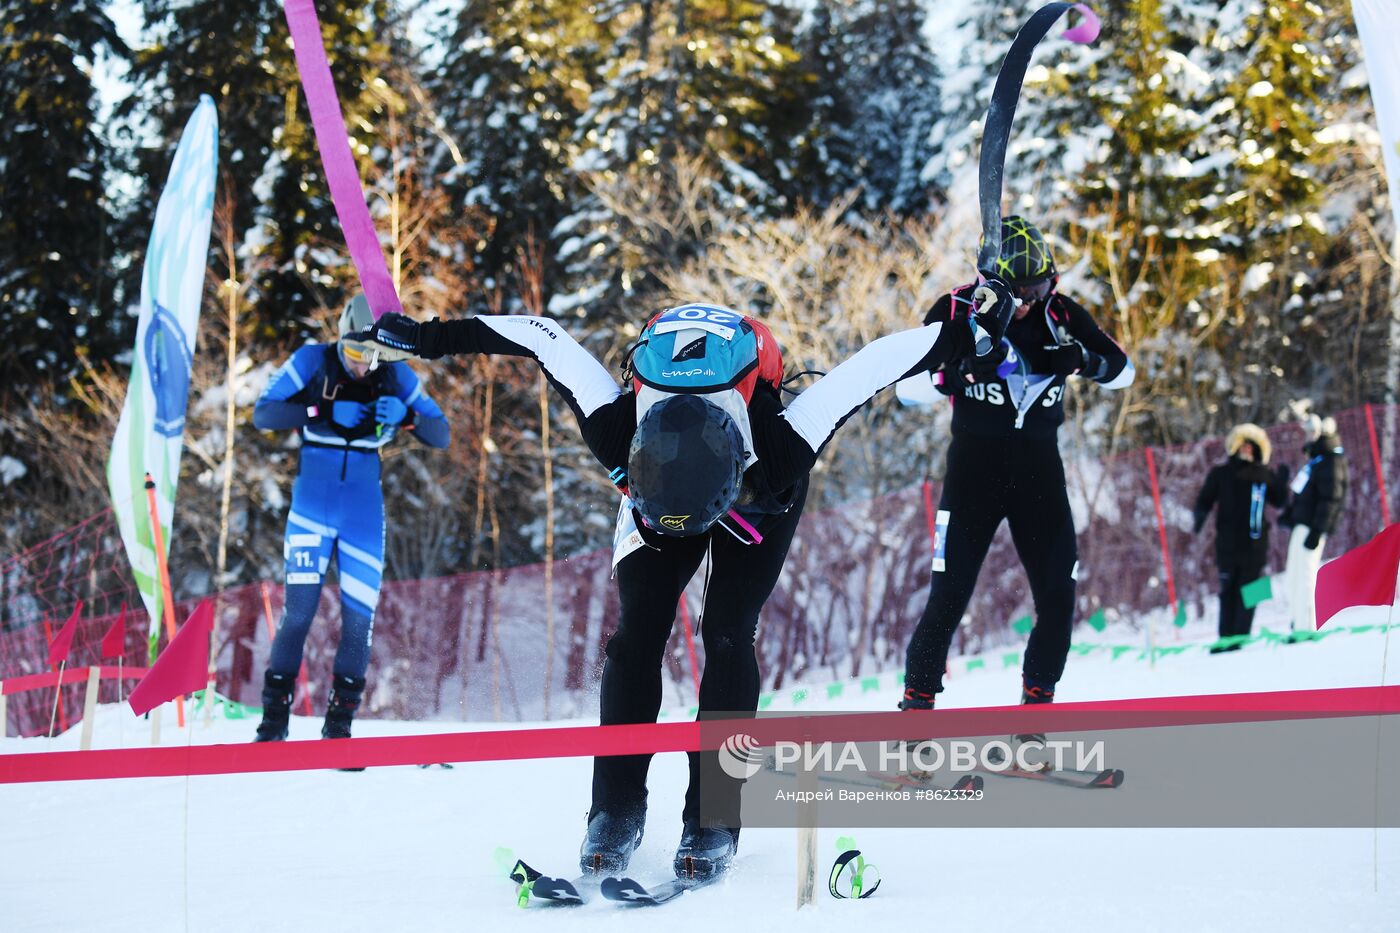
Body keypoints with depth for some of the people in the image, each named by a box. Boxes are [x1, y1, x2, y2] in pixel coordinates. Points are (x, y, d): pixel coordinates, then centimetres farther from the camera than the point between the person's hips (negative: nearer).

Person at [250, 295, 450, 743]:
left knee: (359, 618, -1)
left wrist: (406, 416, -23)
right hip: (313, 502, -2)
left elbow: (441, 436, -2)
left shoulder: (396, 376, -1)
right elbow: (263, 413, -12)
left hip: (364, 508, 2)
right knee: (299, 609, -9)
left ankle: (339, 726, 13)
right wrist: (326, 412, -24)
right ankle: (274, 719, 3)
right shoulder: (312, 362, -6)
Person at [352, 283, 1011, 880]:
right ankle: (615, 814, -7)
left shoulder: (782, 458, -44)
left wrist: (970, 329, -26)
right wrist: (427, 337, -24)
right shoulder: (617, 440, -41)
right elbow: (541, 338, -30)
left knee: (727, 634, -18)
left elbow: (875, 363, -36)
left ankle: (714, 820, -14)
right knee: (637, 633, -14)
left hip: (757, 505, -1)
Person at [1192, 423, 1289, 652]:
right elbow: (1205, 500, 7)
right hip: (1228, 543, 0)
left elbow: (1279, 501, 13)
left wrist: (1281, 482, -4)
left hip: (1254, 542, 0)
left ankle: (1239, 637, -3)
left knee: (1247, 591, -3)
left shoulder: (1263, 474, 10)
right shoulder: (1220, 473, 9)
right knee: (1228, 591, 1)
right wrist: (1200, 516, -12)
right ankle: (1226, 638, 5)